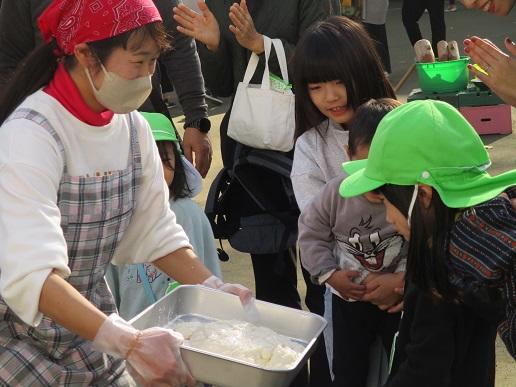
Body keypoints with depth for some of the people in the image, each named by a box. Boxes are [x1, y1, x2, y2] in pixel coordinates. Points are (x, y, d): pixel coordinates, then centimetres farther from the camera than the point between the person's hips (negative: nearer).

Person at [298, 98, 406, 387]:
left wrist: (402, 279, -26)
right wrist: (330, 274, -12)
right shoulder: (337, 192, -15)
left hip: (401, 299, -2)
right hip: (349, 296, 2)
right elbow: (311, 232, -4)